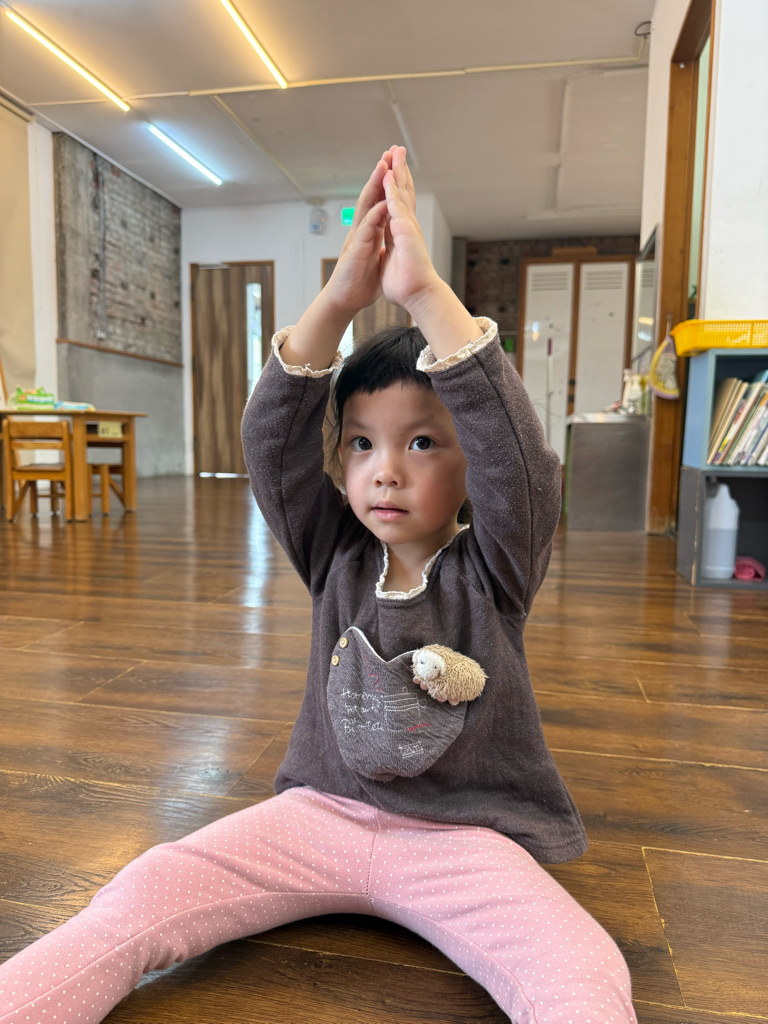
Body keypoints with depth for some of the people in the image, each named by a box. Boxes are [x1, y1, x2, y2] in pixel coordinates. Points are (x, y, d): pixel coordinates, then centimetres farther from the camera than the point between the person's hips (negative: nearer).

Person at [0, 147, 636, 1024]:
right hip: (321, 811, 2)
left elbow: (517, 456, -25)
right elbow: (270, 442, -13)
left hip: (461, 836, -1)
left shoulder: (492, 569, -7)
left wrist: (425, 292, -31)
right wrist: (339, 301, -25)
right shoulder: (335, 558, -1)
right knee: (136, 898, -18)